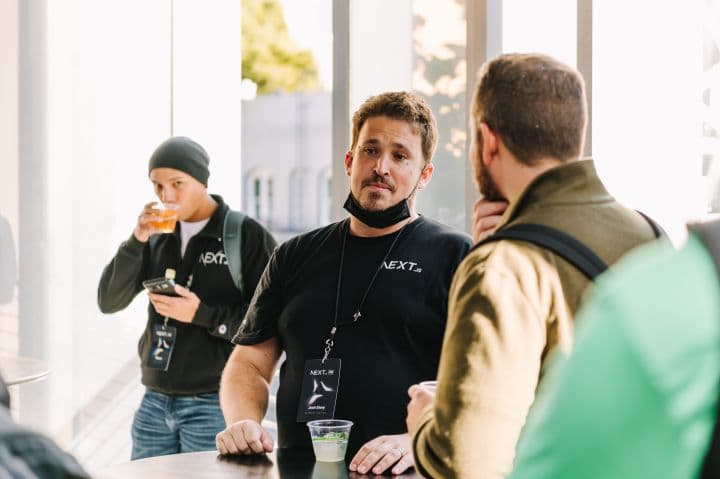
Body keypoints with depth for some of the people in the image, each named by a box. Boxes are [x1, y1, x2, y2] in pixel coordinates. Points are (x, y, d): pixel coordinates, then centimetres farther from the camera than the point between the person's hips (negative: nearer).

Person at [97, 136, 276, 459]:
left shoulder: (247, 236, -8)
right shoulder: (157, 237, 9)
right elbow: (108, 302, 3)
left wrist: (201, 314, -21)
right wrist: (137, 241, -10)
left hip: (213, 404, -5)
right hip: (154, 402, 5)